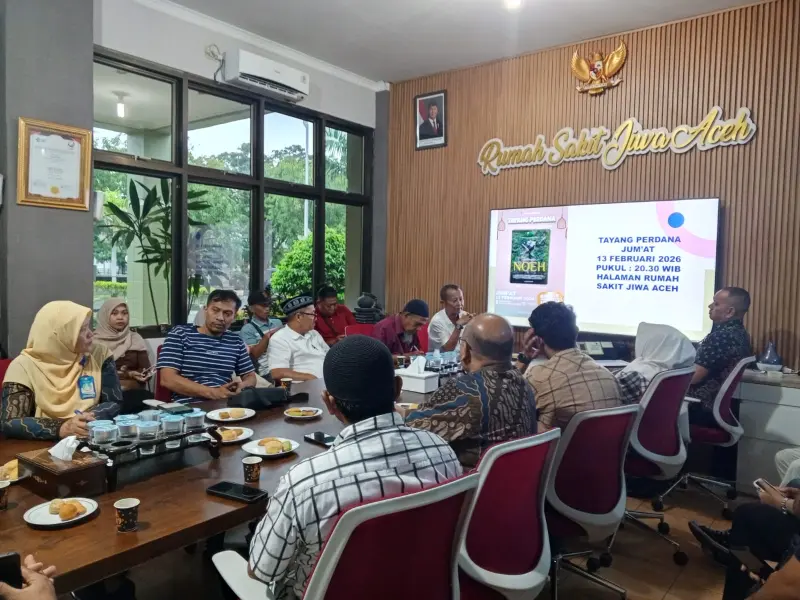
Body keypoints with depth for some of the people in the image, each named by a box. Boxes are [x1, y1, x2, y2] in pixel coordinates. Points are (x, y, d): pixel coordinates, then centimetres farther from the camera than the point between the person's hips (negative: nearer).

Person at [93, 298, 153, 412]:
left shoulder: (135, 339, 17)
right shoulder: (94, 341, 10)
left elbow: (146, 372, 11)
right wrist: (128, 374, -9)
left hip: (134, 392, 3)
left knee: (149, 398, -32)